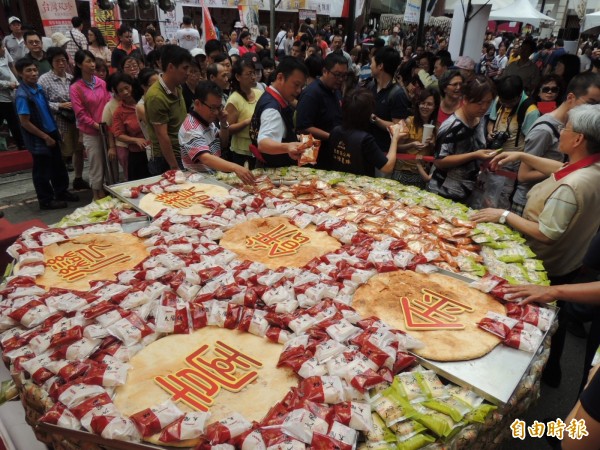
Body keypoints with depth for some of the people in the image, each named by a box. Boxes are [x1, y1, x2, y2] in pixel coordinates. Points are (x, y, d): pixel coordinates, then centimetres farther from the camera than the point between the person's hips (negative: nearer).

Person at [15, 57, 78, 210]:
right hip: (38, 140, -8)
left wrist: (54, 132, 11)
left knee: (58, 166, 19)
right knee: (42, 170, 6)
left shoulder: (38, 87, 3)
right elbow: (25, 122, -19)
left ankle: (61, 191, 36)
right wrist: (45, 137, -15)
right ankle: (46, 200, 20)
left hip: (51, 134, 8)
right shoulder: (22, 95, -20)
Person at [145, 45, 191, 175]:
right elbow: (162, 136, -19)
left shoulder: (177, 88, 6)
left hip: (182, 155, 8)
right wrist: (175, 168, -18)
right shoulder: (156, 96, -19)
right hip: (167, 160, -7)